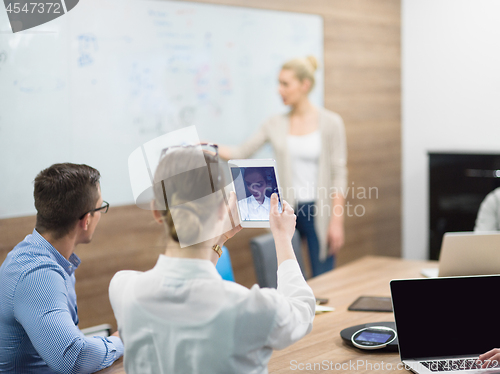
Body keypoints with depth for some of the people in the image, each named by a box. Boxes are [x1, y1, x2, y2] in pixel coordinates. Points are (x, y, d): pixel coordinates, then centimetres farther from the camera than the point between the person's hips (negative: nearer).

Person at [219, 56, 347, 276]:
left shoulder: (330, 123, -4)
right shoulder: (276, 124, 7)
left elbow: (339, 175, -6)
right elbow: (242, 153, 7)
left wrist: (337, 223, -10)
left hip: (319, 211, -3)